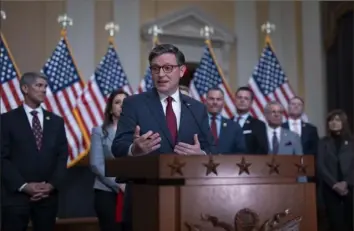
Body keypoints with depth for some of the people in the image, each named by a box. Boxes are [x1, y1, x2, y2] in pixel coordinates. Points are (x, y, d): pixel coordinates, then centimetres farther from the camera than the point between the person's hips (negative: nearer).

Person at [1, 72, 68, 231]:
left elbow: (62, 156, 8)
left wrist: (52, 184, -7)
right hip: (16, 194, -3)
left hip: (48, 195, 3)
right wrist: (23, 186, -13)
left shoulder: (56, 121, 13)